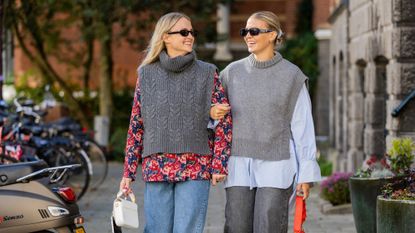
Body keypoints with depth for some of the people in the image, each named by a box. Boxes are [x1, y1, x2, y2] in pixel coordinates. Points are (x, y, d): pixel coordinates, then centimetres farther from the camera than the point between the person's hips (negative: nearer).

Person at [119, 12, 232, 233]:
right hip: (156, 169, 1)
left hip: (195, 169, -1)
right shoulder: (146, 74, 8)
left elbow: (223, 121, 4)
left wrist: (219, 164, -4)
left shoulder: (207, 73, 5)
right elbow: (136, 126, 9)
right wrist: (128, 172, 7)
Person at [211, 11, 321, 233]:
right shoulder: (233, 72, 7)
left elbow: (303, 127, -1)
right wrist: (212, 112, -9)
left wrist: (306, 173, -4)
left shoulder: (292, 75, -1)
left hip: (275, 166, -3)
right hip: (240, 166, 3)